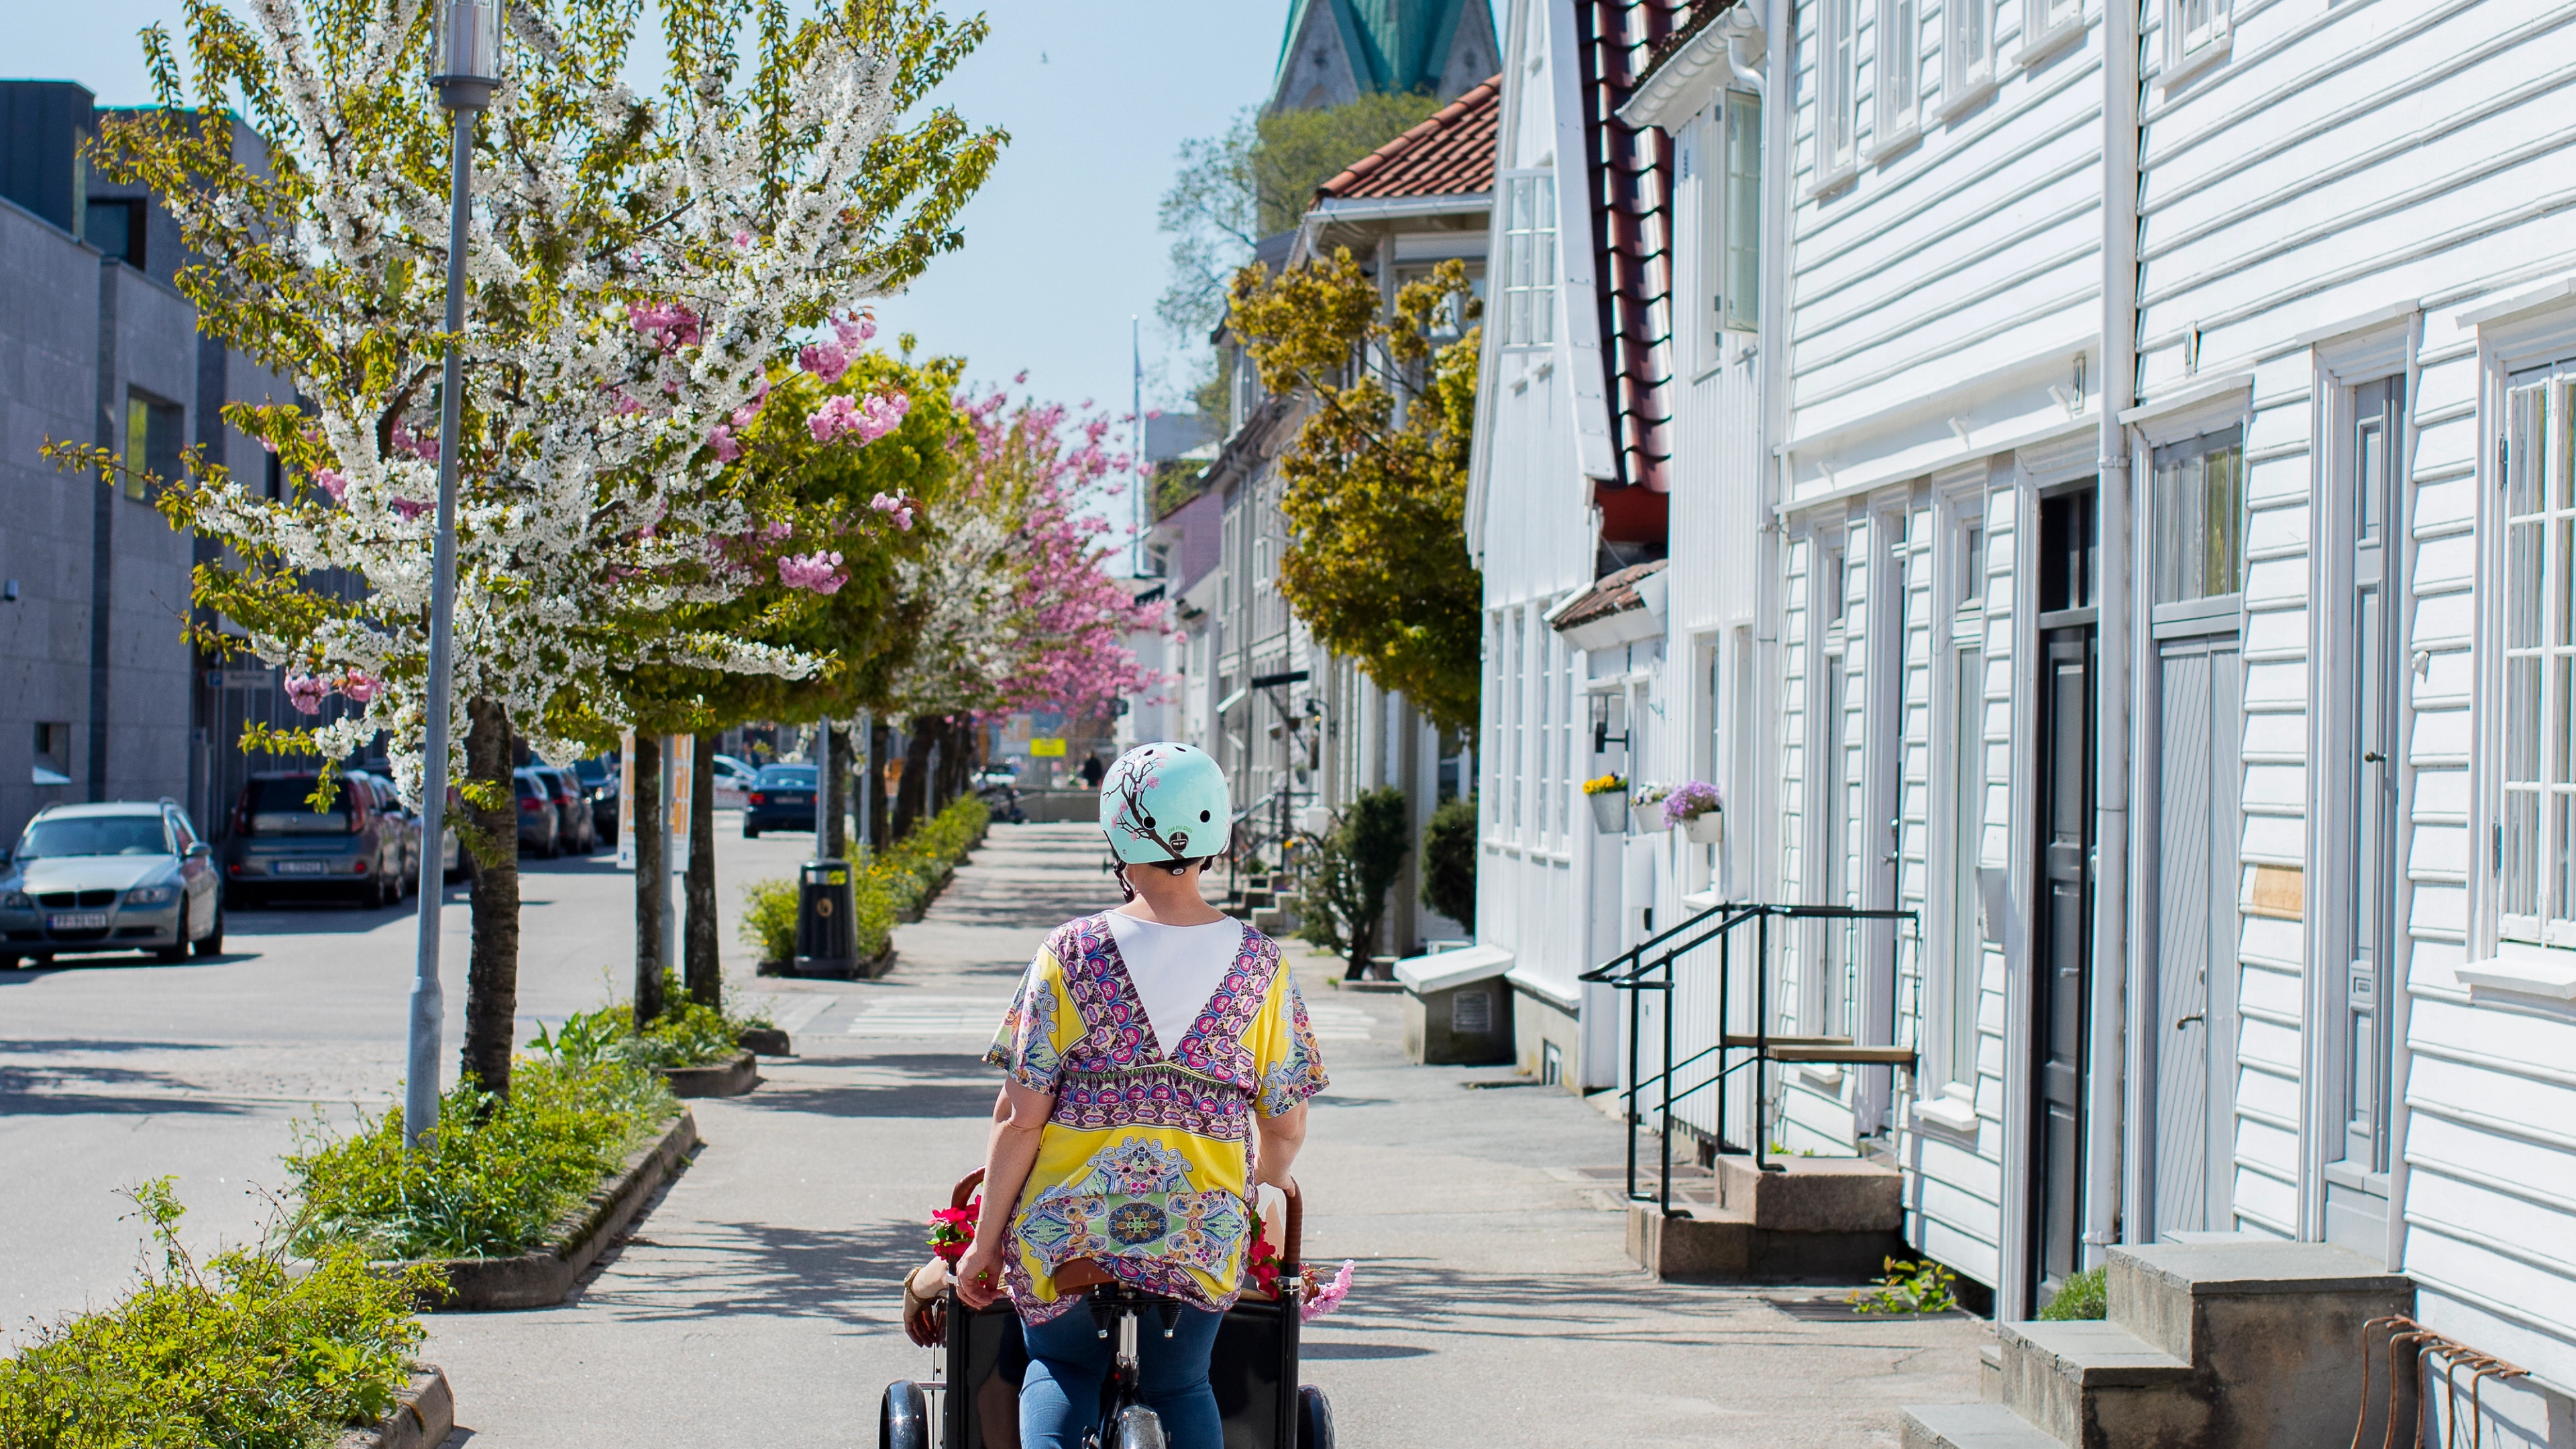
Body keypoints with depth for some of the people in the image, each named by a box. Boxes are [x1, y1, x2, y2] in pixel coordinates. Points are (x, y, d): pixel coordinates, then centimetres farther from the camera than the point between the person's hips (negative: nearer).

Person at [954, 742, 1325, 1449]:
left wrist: (985, 1243, 3)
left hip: (1069, 1226, -1)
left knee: (1060, 1371, 22)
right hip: (1201, 1231, 1)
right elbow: (1286, 1129, 5)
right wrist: (1257, 1196, 26)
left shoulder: (1073, 953, -7)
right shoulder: (1257, 964, -1)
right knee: (1180, 1388, 23)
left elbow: (1019, 1118, -7)